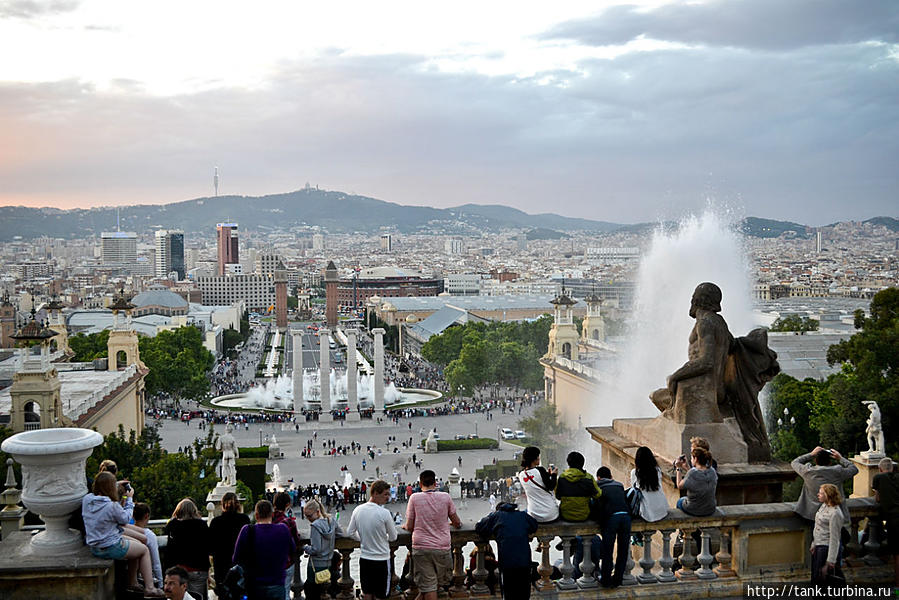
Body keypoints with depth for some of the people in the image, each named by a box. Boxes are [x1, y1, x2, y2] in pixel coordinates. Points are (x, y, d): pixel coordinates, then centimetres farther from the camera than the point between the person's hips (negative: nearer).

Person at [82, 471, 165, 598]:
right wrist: (129, 499, 6)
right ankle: (149, 588, 15)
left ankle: (132, 583, 31)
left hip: (93, 547, 8)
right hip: (111, 548, -8)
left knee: (137, 544, 25)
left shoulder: (86, 499, -8)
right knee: (145, 550, 15)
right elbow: (125, 518, -7)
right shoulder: (112, 506, -25)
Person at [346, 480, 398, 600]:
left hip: (364, 558, 5)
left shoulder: (358, 510, -5)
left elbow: (350, 532, 6)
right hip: (381, 559, -5)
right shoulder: (384, 513, -19)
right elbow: (393, 537, -7)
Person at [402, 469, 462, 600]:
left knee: (428, 586, 3)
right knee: (441, 582, 17)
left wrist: (405, 525, 22)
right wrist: (457, 524, 33)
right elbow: (457, 523, 10)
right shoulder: (445, 497, 1)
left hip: (421, 547, 0)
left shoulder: (414, 498, -2)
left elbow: (410, 527, -1)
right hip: (442, 547, 0)